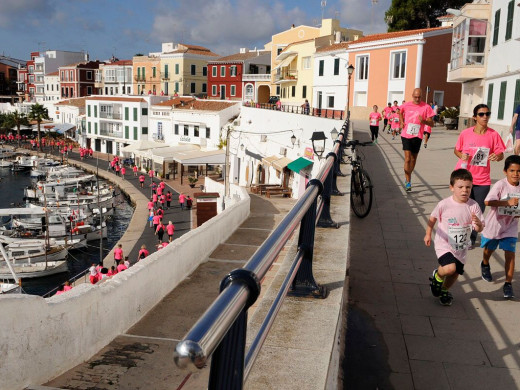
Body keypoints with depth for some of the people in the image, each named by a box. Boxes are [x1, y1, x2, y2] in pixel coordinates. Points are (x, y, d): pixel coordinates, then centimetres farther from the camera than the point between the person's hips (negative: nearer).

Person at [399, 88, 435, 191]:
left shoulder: (426, 107, -5)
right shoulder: (406, 105, 0)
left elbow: (431, 123, -4)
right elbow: (400, 112, 25)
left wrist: (424, 121, -23)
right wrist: (401, 122, 9)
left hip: (417, 137, 1)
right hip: (406, 135, -1)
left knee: (413, 159, 14)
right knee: (407, 158, -10)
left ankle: (407, 177, 34)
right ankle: (408, 182, -6)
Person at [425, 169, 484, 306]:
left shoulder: (473, 206, -11)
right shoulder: (444, 204, -17)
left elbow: (479, 229, -10)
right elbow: (432, 219, 0)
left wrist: (478, 223, -31)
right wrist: (428, 234, 3)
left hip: (461, 247, 4)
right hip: (444, 244, -4)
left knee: (456, 273, 16)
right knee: (450, 268, -25)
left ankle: (444, 290, 47)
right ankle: (437, 276, 10)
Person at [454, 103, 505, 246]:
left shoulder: (493, 135, -3)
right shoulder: (465, 133, -3)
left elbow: (500, 154, 2)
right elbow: (456, 150, 9)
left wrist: (497, 156, -21)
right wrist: (461, 155, -12)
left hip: (482, 180, 0)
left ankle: (471, 238, 23)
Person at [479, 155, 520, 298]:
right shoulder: (500, 185, -21)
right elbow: (487, 201, -33)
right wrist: (507, 202, -41)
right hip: (494, 225, -2)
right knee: (489, 249, 21)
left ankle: (508, 284, -1)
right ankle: (485, 265, 53)